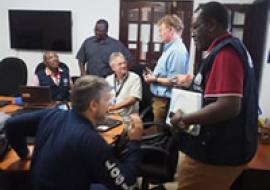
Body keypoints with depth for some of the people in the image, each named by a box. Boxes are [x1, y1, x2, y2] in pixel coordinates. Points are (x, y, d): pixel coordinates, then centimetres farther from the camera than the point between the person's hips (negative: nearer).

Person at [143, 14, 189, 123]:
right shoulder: (169, 48, 12)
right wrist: (154, 75, 6)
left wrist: (155, 80, -13)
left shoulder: (177, 50, -19)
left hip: (165, 100, -10)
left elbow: (174, 81, -24)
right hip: (160, 98, 10)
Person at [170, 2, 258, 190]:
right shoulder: (233, 47, 12)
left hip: (216, 154, -10)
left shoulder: (224, 53, -21)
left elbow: (228, 107, -30)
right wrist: (194, 86, 12)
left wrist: (184, 118, -20)